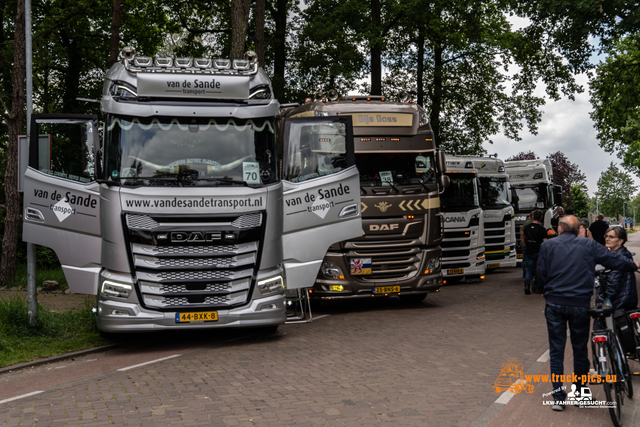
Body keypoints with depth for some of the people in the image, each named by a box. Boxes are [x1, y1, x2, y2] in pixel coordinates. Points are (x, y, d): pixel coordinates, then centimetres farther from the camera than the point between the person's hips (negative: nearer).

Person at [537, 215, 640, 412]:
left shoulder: (547, 246, 1)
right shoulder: (589, 246, 2)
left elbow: (541, 276, 1)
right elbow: (613, 259, 8)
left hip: (555, 305, 0)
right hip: (580, 305, 0)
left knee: (556, 350, 7)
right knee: (580, 349, 13)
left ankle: (558, 397, 7)